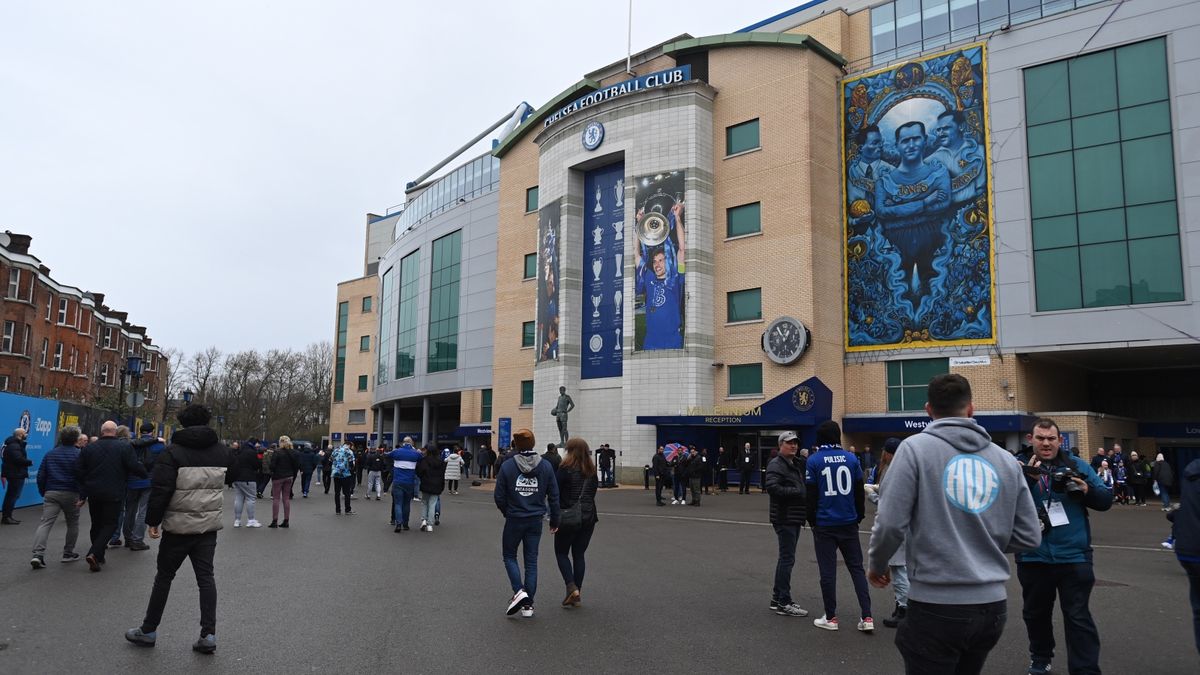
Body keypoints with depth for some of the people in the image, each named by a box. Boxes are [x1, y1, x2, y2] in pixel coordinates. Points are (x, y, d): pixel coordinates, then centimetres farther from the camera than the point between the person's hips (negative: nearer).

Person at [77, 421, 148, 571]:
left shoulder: (89, 448, 4)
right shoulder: (124, 447, -9)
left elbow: (81, 474, 4)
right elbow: (135, 467, -13)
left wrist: (82, 495, 9)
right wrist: (145, 472, 8)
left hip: (93, 494, 4)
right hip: (113, 494, -4)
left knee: (96, 524, 17)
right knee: (110, 524, 5)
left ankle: (98, 556, 23)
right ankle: (94, 553, -13)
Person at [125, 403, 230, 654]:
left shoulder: (173, 452, -10)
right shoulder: (222, 451, 4)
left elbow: (160, 490, -13)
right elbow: (227, 484, 17)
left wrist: (153, 521, -5)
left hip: (179, 525, -3)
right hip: (209, 525, 3)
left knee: (164, 577, 11)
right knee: (206, 577, 6)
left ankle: (148, 631, 22)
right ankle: (208, 634, 3)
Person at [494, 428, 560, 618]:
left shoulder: (507, 466, -11)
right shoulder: (545, 466, -3)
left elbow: (499, 496, -7)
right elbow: (553, 495, 1)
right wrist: (554, 520, 11)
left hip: (514, 520, -3)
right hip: (536, 520, 3)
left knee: (509, 556, 15)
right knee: (531, 561, 11)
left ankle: (519, 591, -4)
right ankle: (528, 604, 13)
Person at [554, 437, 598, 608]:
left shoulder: (565, 469, -12)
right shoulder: (592, 471, 5)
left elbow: (555, 492, -12)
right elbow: (593, 492, 12)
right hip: (588, 517, 5)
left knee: (561, 553, 9)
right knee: (579, 554, 12)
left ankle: (572, 588, -7)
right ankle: (576, 595, 13)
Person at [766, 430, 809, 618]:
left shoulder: (797, 464, 18)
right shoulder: (776, 465, -12)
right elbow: (772, 488, -25)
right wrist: (798, 492, -21)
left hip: (795, 518, 10)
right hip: (784, 518, -10)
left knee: (785, 558, 15)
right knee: (787, 559, -7)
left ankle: (777, 598, 25)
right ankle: (783, 603, -1)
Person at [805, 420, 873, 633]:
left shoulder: (814, 460, -7)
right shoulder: (851, 458, 0)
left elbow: (810, 494, -4)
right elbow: (859, 491, 5)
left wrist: (811, 520, 7)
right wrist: (860, 516, 17)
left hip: (824, 525, -2)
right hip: (849, 523, 2)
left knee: (828, 571, 5)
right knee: (857, 568, 11)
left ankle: (831, 618, 12)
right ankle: (867, 617, 6)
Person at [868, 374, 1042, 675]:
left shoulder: (915, 447, -8)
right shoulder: (1006, 459, 6)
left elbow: (891, 523, -14)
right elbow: (1029, 536, 8)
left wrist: (876, 565, 3)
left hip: (936, 604, -5)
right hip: (992, 604, 5)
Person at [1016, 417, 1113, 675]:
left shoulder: (1077, 465, 3)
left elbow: (1106, 500, 3)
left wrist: (1087, 491, -17)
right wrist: (1027, 479, -28)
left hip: (1073, 556, -1)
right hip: (1033, 557, 1)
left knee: (1078, 617, 1)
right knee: (1036, 613, 18)